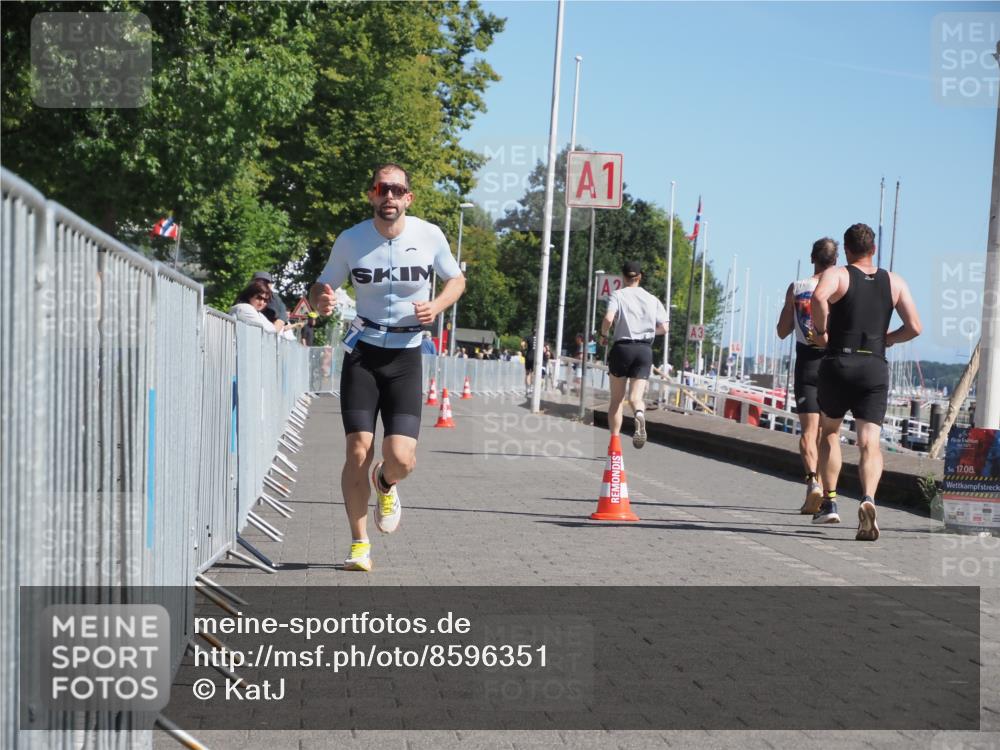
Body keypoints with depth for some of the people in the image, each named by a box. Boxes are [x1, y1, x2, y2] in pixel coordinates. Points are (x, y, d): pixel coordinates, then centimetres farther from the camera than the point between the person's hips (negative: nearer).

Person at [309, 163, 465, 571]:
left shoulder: (430, 236, -5)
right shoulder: (350, 240, -5)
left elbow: (457, 279, 11)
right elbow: (321, 287, 6)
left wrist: (436, 306, -10)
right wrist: (320, 301, -18)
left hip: (405, 356, 0)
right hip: (362, 353, 0)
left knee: (401, 458, -11)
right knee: (358, 452, -9)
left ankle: (386, 484, 29)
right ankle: (359, 543, 8)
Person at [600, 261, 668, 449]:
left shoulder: (618, 295, 0)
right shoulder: (652, 299, 9)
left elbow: (608, 319, -16)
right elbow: (664, 328, 5)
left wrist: (603, 335, 3)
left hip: (622, 347, -1)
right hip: (645, 349, 1)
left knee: (617, 399, 9)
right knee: (636, 396, -5)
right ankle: (639, 414, -41)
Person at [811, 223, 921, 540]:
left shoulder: (836, 274, 1)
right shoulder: (894, 282, 11)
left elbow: (819, 296, -23)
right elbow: (914, 327, 4)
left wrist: (820, 330, -8)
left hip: (838, 364, -1)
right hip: (876, 368, 1)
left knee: (829, 432, 21)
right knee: (870, 443, -4)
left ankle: (829, 503, 18)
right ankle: (868, 499, -30)